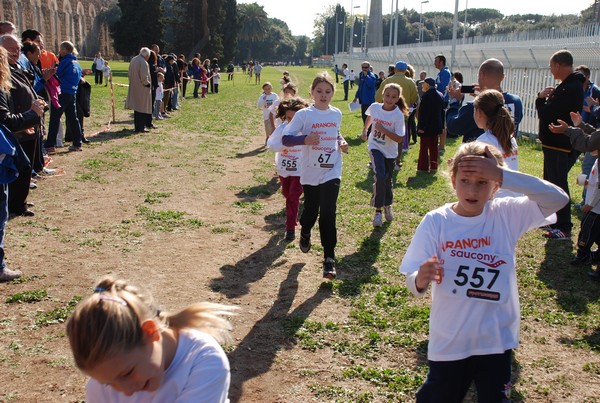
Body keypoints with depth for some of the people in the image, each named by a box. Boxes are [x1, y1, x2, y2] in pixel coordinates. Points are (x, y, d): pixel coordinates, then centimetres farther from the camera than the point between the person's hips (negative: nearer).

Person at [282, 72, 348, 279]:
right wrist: (305, 139, -29)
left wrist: (341, 142, 3)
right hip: (310, 173, -1)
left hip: (332, 171, 1)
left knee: (328, 215, -9)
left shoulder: (336, 114, 5)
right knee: (311, 211, 15)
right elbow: (286, 138, -12)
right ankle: (305, 233, 51)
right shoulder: (303, 115, -7)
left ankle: (329, 259, -3)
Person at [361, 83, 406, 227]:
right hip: (375, 147, 0)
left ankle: (387, 205, 43)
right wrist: (365, 129, 23)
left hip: (390, 152, 0)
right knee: (381, 177, -22)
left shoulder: (398, 115, -19)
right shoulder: (375, 107, -10)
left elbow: (399, 139, -22)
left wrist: (383, 130, -29)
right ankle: (378, 211, -12)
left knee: (387, 180, 13)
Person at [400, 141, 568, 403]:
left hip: (497, 339, 1)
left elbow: (558, 198, -20)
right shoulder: (436, 221, -9)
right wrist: (420, 280, -36)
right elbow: (413, 284, -11)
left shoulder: (507, 215, -6)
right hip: (448, 342, -1)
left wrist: (502, 174, -26)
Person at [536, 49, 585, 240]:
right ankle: (552, 218, 36)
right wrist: (543, 97, -4)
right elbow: (551, 109, 14)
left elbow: (546, 113, -24)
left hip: (561, 146, -11)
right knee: (551, 182, 21)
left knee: (558, 184, -7)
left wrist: (541, 98, -5)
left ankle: (563, 228, -3)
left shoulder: (571, 88, -22)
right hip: (554, 143, 11)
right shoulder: (568, 85, 13)